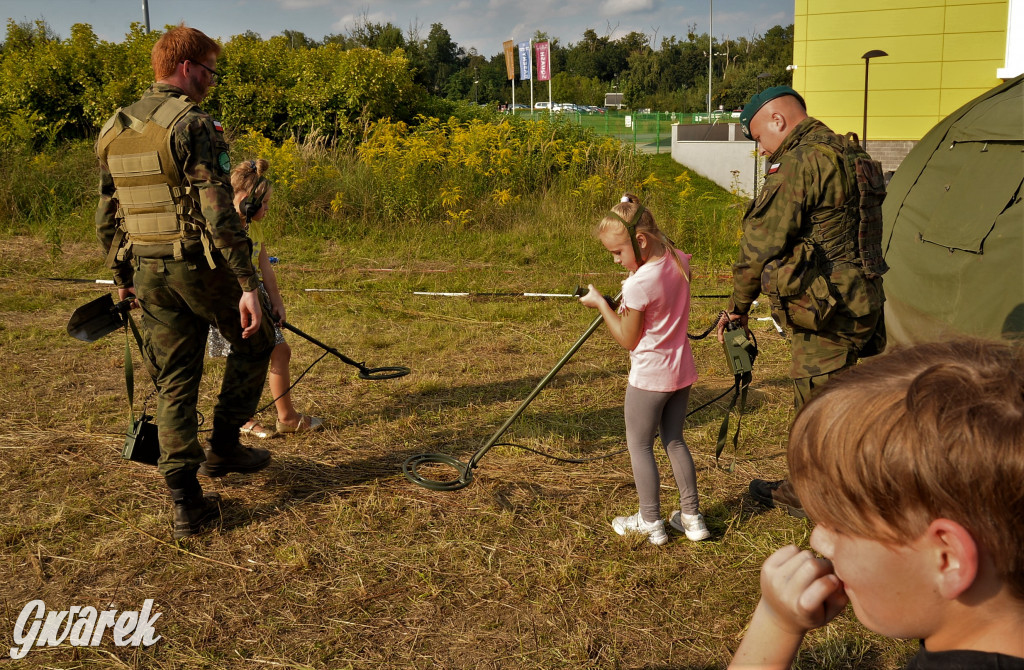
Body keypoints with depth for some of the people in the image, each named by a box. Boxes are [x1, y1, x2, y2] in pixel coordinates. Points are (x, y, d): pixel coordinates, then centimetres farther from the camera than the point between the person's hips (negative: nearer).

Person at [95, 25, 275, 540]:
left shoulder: (114, 132, 11)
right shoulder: (192, 125, -14)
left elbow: (106, 217, 15)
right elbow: (218, 213, -21)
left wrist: (122, 276, 25)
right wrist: (248, 284, -20)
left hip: (147, 271, 7)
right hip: (200, 265, -7)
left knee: (174, 384, 11)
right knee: (255, 342, 19)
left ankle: (185, 505, 13)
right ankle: (223, 447, 22)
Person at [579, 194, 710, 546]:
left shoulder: (638, 284, -25)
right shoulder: (679, 261, -2)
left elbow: (627, 340, -13)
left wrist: (600, 302, -5)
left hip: (649, 376, -8)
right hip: (682, 369, 8)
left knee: (639, 445, 9)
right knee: (675, 441, 19)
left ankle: (651, 522, 17)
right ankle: (692, 517, 24)